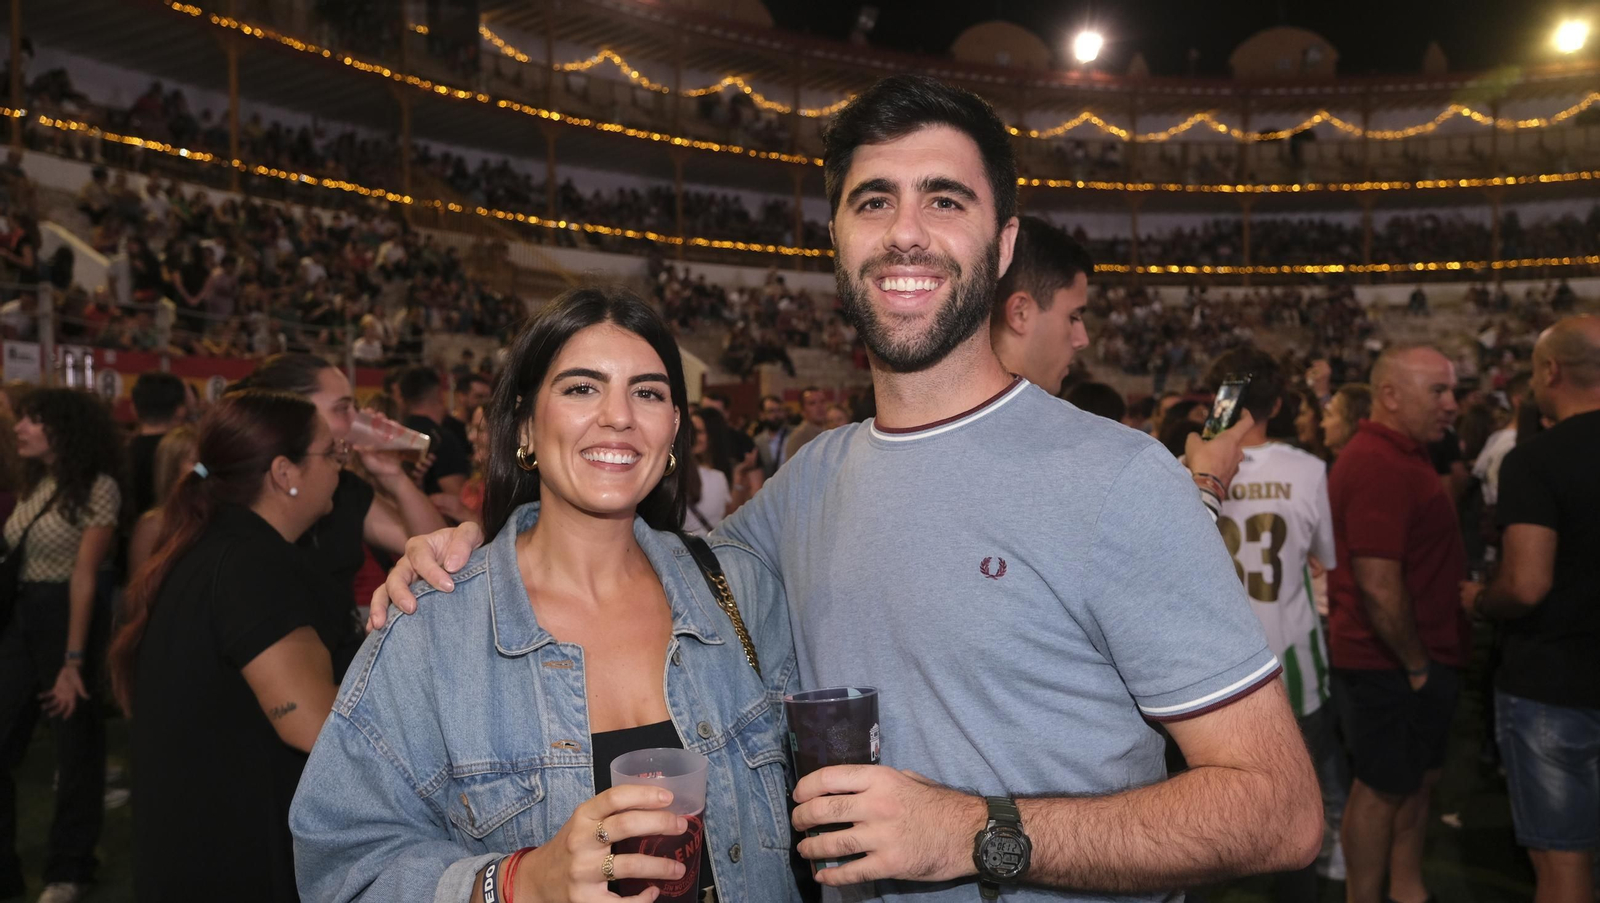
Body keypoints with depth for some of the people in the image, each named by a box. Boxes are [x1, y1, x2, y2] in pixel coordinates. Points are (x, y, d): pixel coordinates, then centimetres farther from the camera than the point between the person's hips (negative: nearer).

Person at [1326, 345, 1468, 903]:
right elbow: (1378, 585, -28)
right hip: (1392, 665, -10)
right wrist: (1416, 664, -17)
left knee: (1418, 779, 20)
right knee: (1383, 788, 4)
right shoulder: (1380, 465, -23)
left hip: (1417, 659, 10)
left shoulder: (1399, 455, 12)